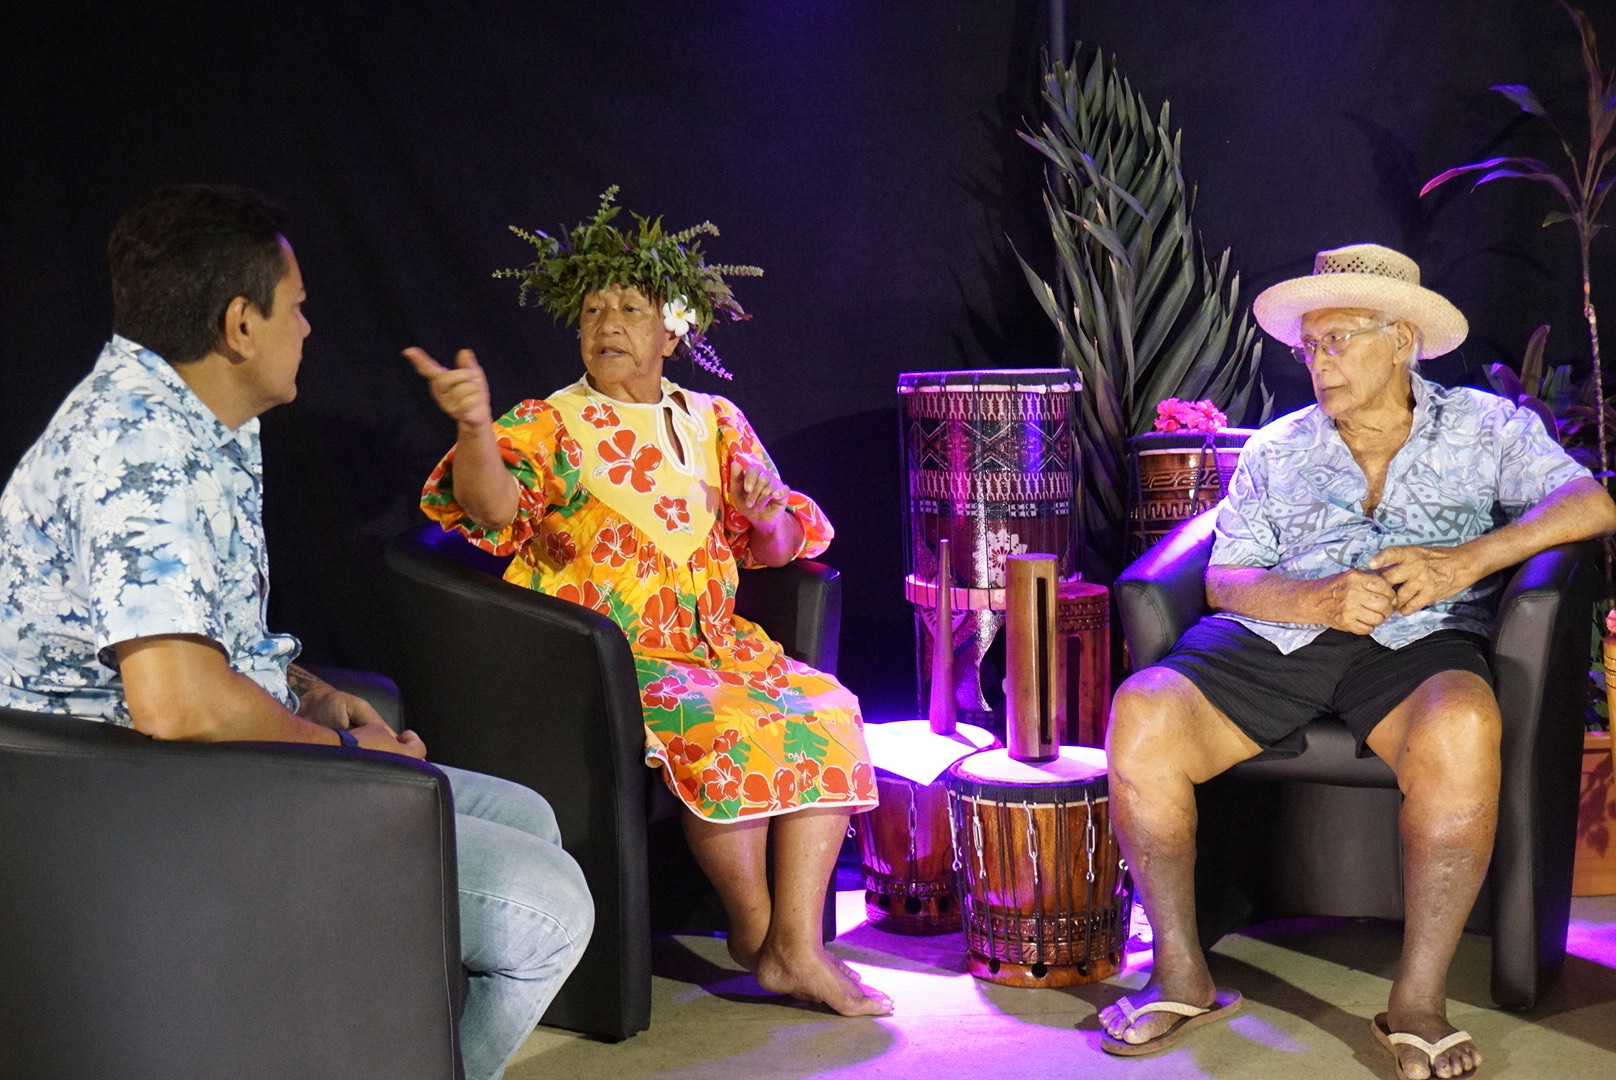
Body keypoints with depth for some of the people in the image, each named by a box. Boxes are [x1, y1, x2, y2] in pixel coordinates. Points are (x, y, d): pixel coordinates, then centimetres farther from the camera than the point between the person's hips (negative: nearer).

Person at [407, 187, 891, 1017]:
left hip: (711, 641, 5)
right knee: (729, 729, -30)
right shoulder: (551, 425, 2)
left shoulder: (714, 422, 15)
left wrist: (765, 511, -9)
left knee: (827, 709, -19)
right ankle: (754, 929, -7)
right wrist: (475, 427, -40)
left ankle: (796, 947, -16)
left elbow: (777, 548, 15)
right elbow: (491, 505, -19)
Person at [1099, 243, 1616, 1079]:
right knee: (1140, 716, -26)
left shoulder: (1484, 427, 17)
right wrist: (1322, 601, -11)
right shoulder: (1275, 448, 22)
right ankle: (1182, 977, -12)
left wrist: (1467, 559, -15)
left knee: (1462, 726, -39)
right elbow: (1226, 579, 10)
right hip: (1275, 632, 2)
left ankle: (1418, 1000, -25)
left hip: (1418, 638, -2)